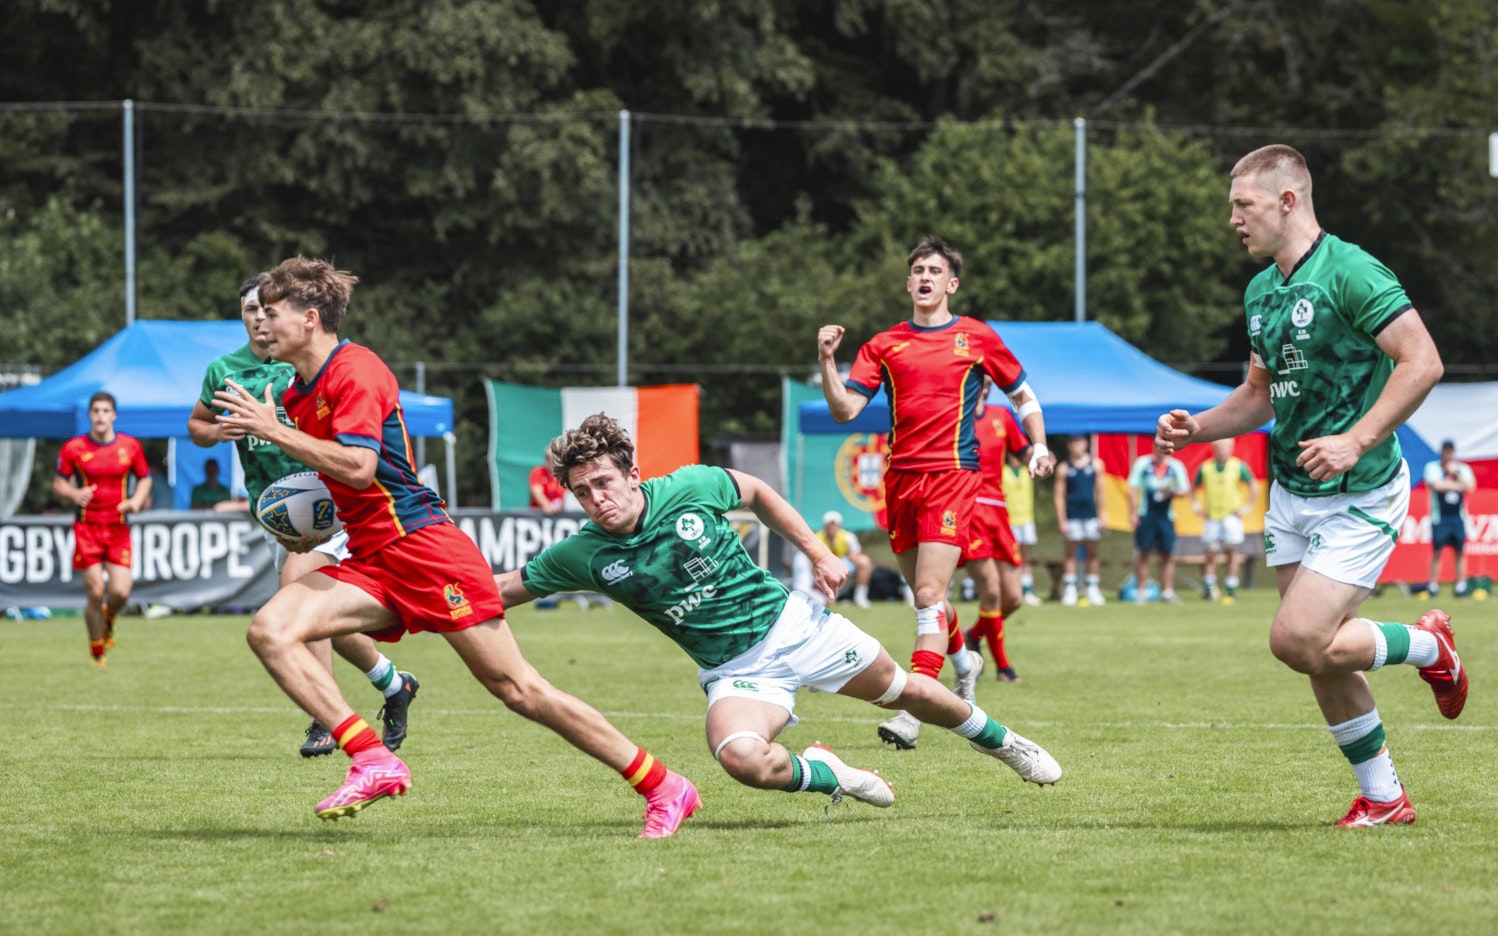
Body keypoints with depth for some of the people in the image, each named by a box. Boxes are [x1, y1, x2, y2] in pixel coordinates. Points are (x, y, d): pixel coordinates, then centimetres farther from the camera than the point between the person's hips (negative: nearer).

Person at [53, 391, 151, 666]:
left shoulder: (131, 446, 4)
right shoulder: (73, 448, -1)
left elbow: (144, 478, 15)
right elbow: (58, 483, 5)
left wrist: (136, 501, -5)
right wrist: (74, 494, -17)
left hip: (118, 528, 1)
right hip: (86, 527, -1)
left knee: (120, 591, -11)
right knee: (95, 592, -7)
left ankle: (109, 621, 27)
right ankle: (97, 651, 12)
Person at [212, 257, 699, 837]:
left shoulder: (354, 371, -13)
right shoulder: (299, 391, 15)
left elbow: (357, 466, -26)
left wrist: (274, 430, -22)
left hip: (423, 548, -9)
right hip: (369, 562, 9)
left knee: (518, 690, -9)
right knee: (271, 630, -13)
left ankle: (664, 788, -2)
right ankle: (372, 762, -17)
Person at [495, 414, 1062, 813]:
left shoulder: (690, 489, -15)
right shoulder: (584, 556, -15)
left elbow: (755, 493, 5)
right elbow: (504, 589, -7)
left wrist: (818, 554, 4)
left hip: (791, 622, 1)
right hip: (735, 670, 0)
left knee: (903, 691, 14)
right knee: (741, 757, -31)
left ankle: (996, 739, 44)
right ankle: (825, 776, 1)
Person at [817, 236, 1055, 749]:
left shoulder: (977, 338, 6)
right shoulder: (883, 345, 10)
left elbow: (1023, 394, 18)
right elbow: (844, 409, 2)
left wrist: (1039, 446, 4)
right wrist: (826, 361, -13)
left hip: (952, 473, -4)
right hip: (900, 478, 4)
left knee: (930, 594, -16)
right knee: (926, 594, 13)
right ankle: (963, 660, 43)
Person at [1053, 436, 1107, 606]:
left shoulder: (1095, 464, 8)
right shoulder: (1065, 468, 4)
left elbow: (1099, 490, 9)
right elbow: (1059, 495, 2)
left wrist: (1101, 515, 4)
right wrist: (1061, 520, -4)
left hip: (1091, 514, 1)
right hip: (1072, 514, -1)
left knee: (1093, 552, 3)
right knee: (1071, 552, -1)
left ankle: (1093, 589, 8)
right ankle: (1070, 590, 0)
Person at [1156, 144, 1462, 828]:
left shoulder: (1350, 272, -17)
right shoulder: (1260, 292, 10)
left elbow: (1422, 362, -21)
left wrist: (1357, 441, -26)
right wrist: (1197, 429, 4)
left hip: (1360, 496, -8)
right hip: (1291, 492, 8)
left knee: (1299, 641, -16)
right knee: (1319, 655, 7)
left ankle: (1427, 645, 9)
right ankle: (1383, 797, 18)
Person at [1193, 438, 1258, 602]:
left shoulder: (1238, 467, 2)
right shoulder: (1205, 468, 6)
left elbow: (1254, 487, 10)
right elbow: (1194, 489, 20)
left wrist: (1245, 507, 3)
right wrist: (1197, 507, 7)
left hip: (1231, 515, -1)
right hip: (1211, 517, 1)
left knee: (1232, 552, -3)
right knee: (1211, 553, -4)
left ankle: (1231, 590, 1)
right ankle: (1209, 587, 4)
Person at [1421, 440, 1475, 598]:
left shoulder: (1463, 469, 11)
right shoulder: (1432, 467, 2)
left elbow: (1469, 486, -3)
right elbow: (1437, 485, -14)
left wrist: (1455, 473, -8)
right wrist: (1458, 486, -5)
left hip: (1458, 518, 3)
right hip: (1439, 518, -3)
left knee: (1460, 552, 1)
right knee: (1436, 551, -4)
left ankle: (1460, 585, 5)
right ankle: (1432, 587, -1)